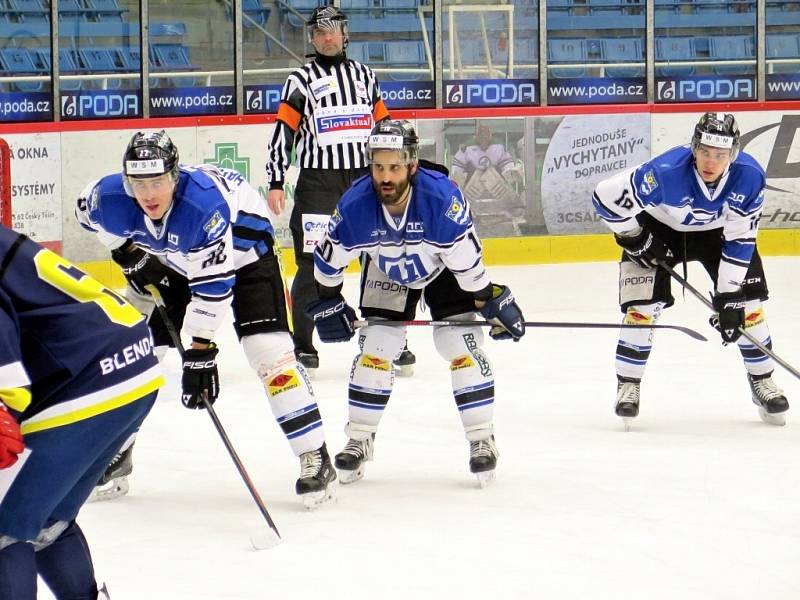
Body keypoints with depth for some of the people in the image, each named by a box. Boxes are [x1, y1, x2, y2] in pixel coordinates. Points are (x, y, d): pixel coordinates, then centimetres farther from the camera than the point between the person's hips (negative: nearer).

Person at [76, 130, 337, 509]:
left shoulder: (206, 202, -41)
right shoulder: (110, 199, -26)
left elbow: (214, 281, -37)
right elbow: (87, 209, 1)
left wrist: (201, 349, -36)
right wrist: (128, 253, -4)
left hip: (242, 247, -5)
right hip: (172, 262, 6)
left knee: (268, 348, -20)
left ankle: (315, 459, -16)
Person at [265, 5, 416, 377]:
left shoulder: (364, 75, 14)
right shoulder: (301, 81, 2)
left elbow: (382, 125, 20)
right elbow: (283, 131, -2)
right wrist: (276, 183, -9)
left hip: (364, 176, 3)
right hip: (317, 179, -3)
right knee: (313, 263, -6)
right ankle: (303, 346, 2)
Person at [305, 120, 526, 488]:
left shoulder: (442, 198, -38)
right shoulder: (355, 205, -31)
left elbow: (468, 259, -26)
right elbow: (328, 258, -11)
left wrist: (493, 303, -18)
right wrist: (327, 304, -3)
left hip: (444, 268, -2)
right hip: (385, 272, 2)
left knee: (460, 343, -12)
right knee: (375, 348, -5)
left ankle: (482, 440, 0)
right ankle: (358, 440, 11)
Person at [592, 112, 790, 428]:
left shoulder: (749, 176, -30)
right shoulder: (666, 172, -38)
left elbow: (739, 240, -23)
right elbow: (607, 196, -29)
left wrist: (728, 297, -24)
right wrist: (635, 240, -18)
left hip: (717, 230, 2)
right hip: (660, 228, -2)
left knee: (747, 302, -5)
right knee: (643, 304, -13)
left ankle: (762, 380, 13)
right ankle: (628, 385, 2)